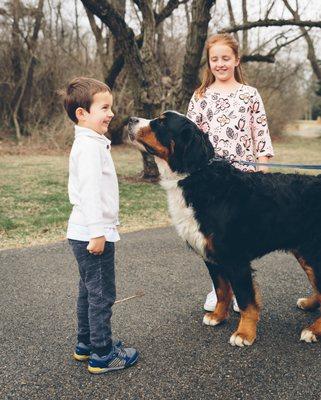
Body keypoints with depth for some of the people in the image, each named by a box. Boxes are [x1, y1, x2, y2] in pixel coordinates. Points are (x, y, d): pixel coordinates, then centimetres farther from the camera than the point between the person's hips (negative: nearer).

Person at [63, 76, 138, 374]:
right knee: (102, 294, -1)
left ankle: (86, 344, 31)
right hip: (93, 235, -10)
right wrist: (97, 232, -25)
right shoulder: (90, 146, -17)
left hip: (86, 234, 10)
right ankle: (102, 355, 10)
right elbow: (90, 192, -25)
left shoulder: (87, 143, 15)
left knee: (89, 291, 18)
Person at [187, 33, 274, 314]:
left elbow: (261, 133, 3)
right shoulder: (200, 96, 7)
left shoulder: (250, 95, 4)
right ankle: (218, 288, 22)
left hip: (244, 175, -1)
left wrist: (262, 169, -4)